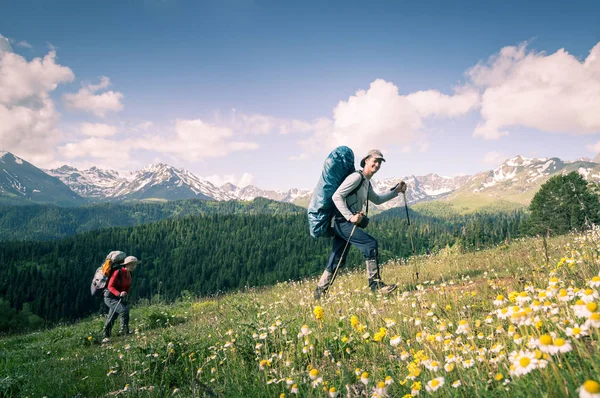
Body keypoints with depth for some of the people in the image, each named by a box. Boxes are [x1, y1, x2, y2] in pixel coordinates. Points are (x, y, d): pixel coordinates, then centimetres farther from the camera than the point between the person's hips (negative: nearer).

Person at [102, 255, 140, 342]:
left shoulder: (129, 276, 6)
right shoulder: (118, 272, -17)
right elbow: (110, 286, -19)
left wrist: (125, 296, 5)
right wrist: (119, 294, -32)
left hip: (119, 298, 8)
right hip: (110, 297, -8)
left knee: (111, 318, 14)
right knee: (124, 310, -23)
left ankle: (106, 337, 24)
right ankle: (125, 332, -16)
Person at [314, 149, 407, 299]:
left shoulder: (367, 183, 19)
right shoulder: (357, 177, -11)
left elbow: (377, 200, 35)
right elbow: (337, 196, -19)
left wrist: (396, 191, 25)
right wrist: (350, 217, -25)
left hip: (343, 224, 10)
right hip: (342, 222, -10)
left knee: (337, 261, 11)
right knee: (371, 243, -16)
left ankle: (319, 292, 20)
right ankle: (375, 284, -10)